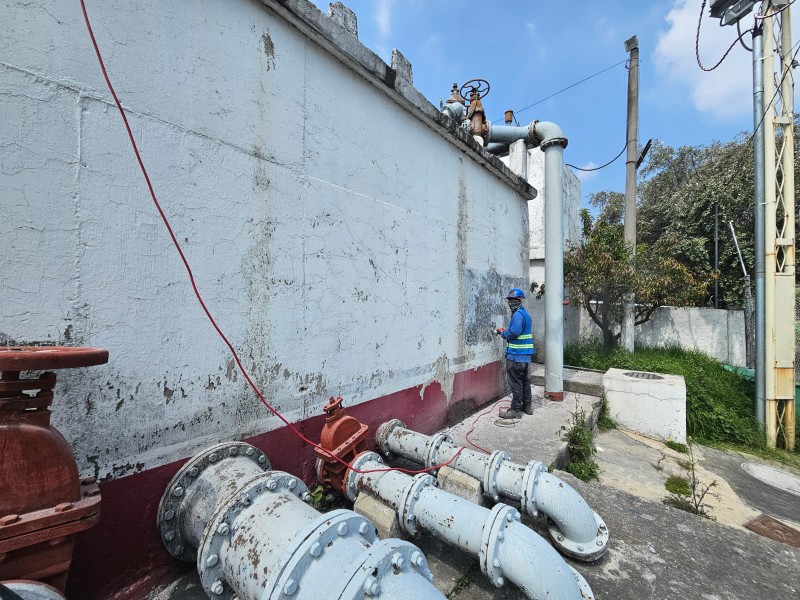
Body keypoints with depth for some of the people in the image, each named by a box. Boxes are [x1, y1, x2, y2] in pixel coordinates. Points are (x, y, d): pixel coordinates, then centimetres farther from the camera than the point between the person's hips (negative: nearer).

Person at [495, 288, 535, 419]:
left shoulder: (518, 315, -17)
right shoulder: (525, 313, 16)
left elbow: (514, 333, -26)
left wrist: (502, 332, -7)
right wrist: (505, 332, 11)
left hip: (516, 355, -10)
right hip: (525, 355, 10)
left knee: (515, 383, -2)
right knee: (524, 380, 19)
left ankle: (515, 410, 5)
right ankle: (527, 406, 30)